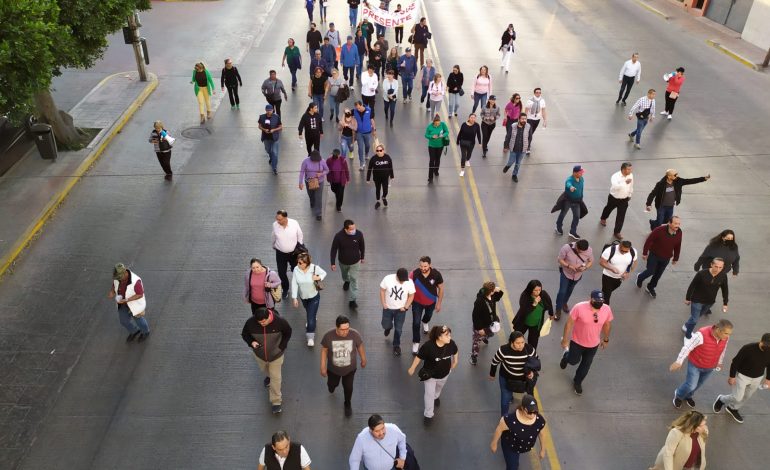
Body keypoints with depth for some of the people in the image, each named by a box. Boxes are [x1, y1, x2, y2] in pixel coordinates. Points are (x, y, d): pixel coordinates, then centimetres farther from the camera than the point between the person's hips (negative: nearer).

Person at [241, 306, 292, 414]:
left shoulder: (279, 321, -30)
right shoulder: (250, 322, -28)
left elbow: (288, 332, -9)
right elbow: (244, 334, -7)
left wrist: (281, 346, -12)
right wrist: (251, 342, -27)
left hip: (276, 354, -3)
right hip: (259, 354, 3)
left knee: (276, 378, 4)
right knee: (264, 369, 31)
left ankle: (276, 402, 21)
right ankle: (270, 375, 67)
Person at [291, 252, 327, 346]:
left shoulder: (315, 268, -25)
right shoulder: (296, 270, -20)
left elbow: (324, 273, -5)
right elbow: (294, 284, -14)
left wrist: (319, 277, -26)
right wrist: (294, 298, -13)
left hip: (314, 296, -3)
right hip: (303, 296, 3)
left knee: (311, 317, -6)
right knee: (308, 312, 29)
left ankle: (311, 337, 10)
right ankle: (311, 320, 62)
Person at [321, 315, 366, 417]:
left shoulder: (355, 334, -28)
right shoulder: (328, 336, -30)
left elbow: (360, 347, -8)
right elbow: (324, 350, -12)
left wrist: (363, 360, 7)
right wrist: (323, 367, -6)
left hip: (350, 368, 0)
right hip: (333, 368, 0)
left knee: (348, 387, 17)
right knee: (332, 384, 26)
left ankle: (347, 404, 49)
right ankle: (331, 386, 65)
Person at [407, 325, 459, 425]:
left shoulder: (451, 344, -27)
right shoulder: (428, 346, -38)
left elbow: (455, 351, -2)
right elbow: (418, 357, -21)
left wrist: (455, 361, 11)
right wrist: (412, 368, -9)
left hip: (444, 373, 4)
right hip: (430, 374, -4)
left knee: (439, 387, 32)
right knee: (429, 394, 0)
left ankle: (436, 397, 66)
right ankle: (428, 415, 22)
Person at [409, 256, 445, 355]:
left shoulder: (436, 274, -28)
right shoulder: (414, 274, -31)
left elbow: (441, 288, -11)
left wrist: (439, 303, -5)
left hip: (431, 302, 2)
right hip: (417, 302, -2)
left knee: (428, 316, 30)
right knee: (416, 323, -2)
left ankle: (425, 323, 66)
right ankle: (416, 343, 18)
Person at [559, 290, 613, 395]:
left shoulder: (607, 309, -20)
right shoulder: (579, 307, -30)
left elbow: (607, 325, 0)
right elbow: (569, 323, -17)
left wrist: (606, 339, 12)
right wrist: (565, 339, -10)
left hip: (593, 344, 3)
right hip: (577, 342, -3)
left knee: (586, 366, 19)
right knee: (573, 361, 19)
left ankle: (577, 382, 46)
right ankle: (566, 356, 55)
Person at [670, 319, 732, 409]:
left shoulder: (725, 337, -17)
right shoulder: (702, 335, -35)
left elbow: (722, 350, 4)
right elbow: (687, 347, -28)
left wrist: (720, 362, 18)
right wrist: (679, 362, -26)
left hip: (709, 367, 5)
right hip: (695, 364, -5)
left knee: (698, 384, 22)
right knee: (691, 385, 0)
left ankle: (688, 396, 50)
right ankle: (679, 395, 32)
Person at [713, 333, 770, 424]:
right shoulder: (748, 348, -29)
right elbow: (735, 362, -18)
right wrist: (732, 376, -13)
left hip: (757, 378, 5)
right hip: (742, 375, -5)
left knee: (747, 397, 18)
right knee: (737, 398, -1)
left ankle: (732, 409, 42)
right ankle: (721, 399, 29)